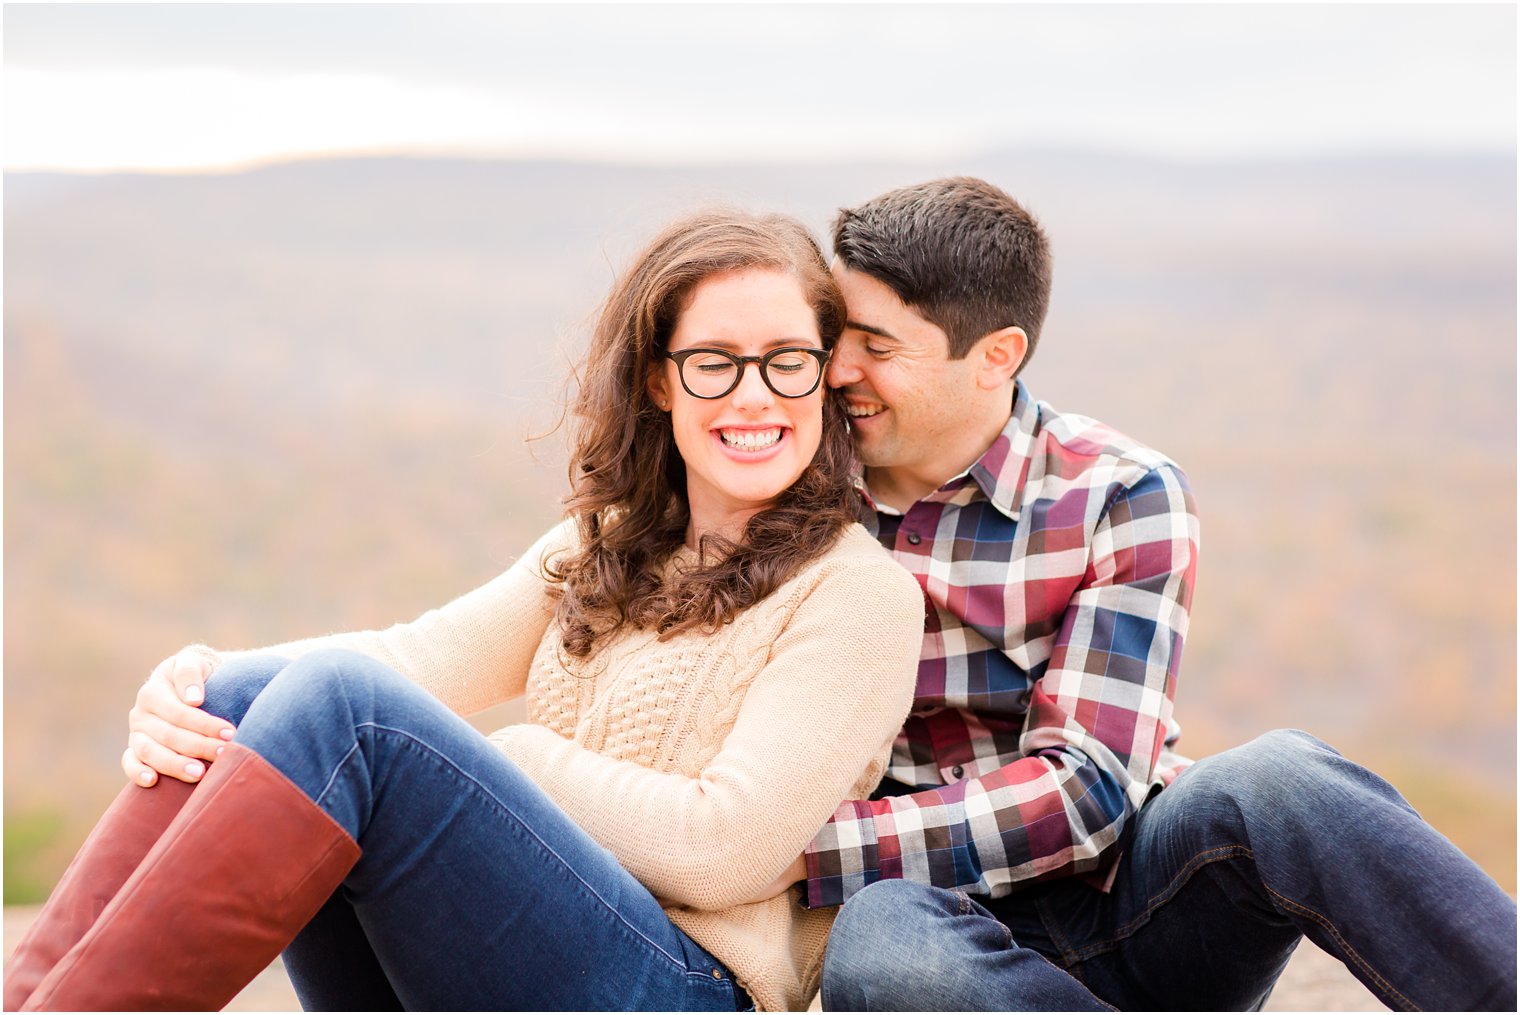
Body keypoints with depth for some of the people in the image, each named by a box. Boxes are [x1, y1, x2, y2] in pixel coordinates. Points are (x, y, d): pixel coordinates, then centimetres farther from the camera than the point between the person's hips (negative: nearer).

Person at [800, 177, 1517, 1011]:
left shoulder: (1121, 498, -3)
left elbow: (1083, 792, -12)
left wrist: (812, 845, -19)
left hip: (1138, 912, 0)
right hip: (963, 938, 1)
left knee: (1274, 783, -33)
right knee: (879, 939, -37)